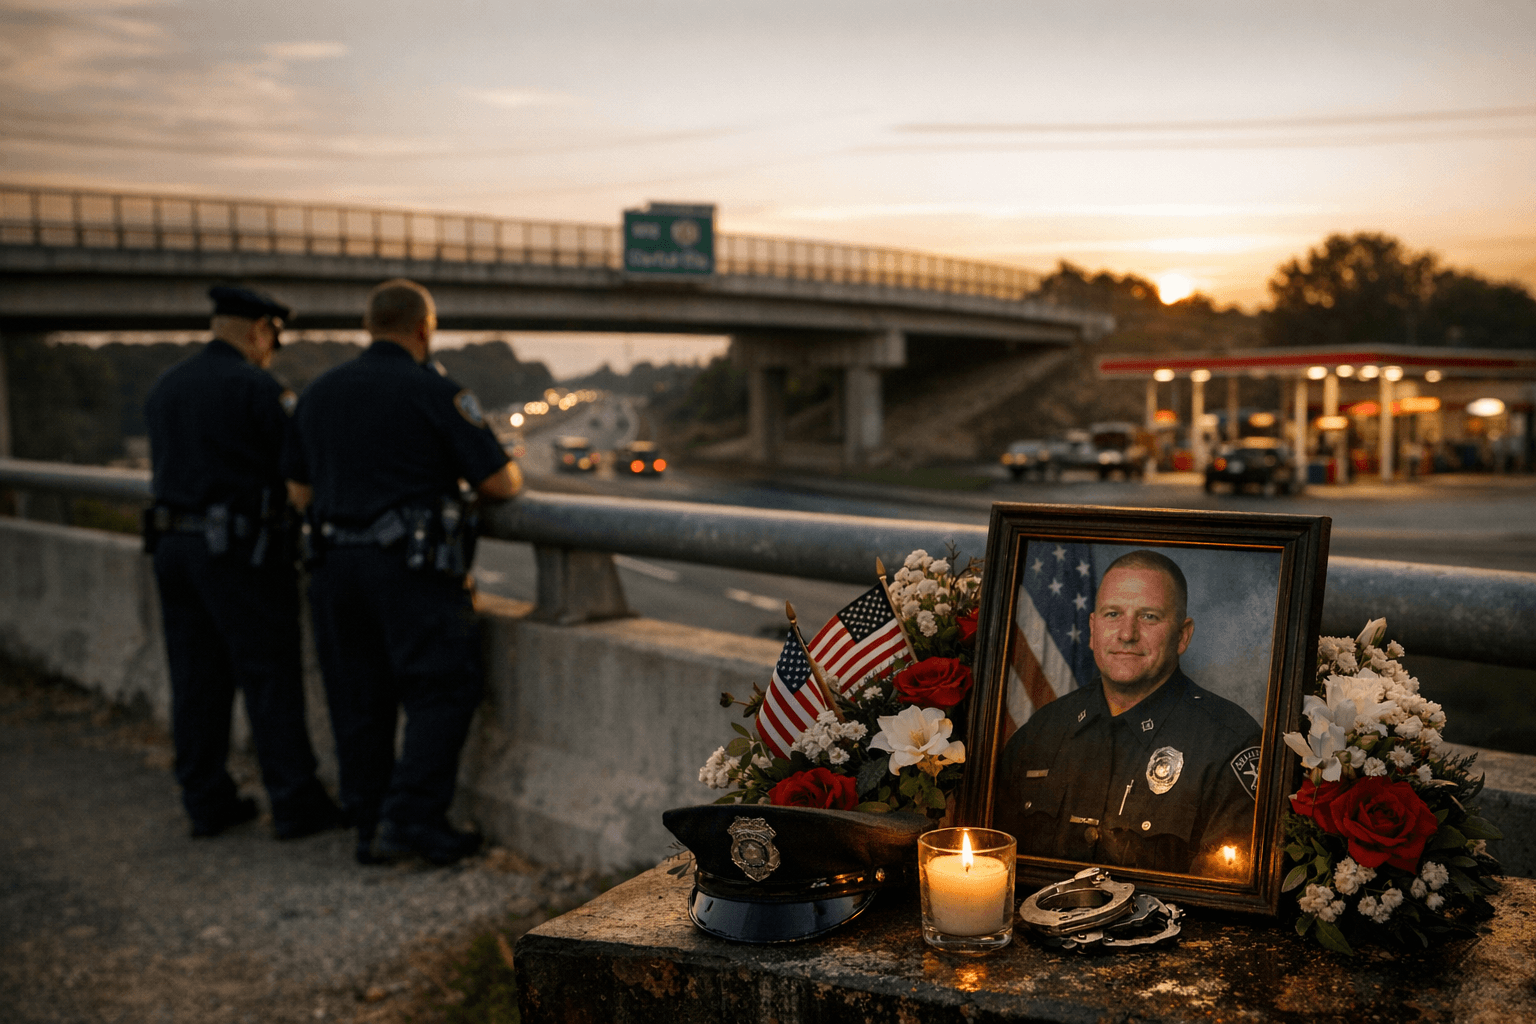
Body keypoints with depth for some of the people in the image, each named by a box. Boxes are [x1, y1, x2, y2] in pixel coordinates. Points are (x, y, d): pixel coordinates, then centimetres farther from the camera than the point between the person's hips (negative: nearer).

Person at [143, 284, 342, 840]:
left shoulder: (163, 388, 12)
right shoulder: (256, 387, -11)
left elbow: (171, 468, 17)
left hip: (173, 542, 7)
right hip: (240, 548, -7)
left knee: (195, 679, 10)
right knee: (270, 675, -2)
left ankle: (207, 801, 17)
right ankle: (294, 803, 2)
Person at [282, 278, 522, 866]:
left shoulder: (319, 393, 10)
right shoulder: (436, 394, -8)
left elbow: (299, 492, 14)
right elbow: (498, 482, -8)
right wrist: (514, 477, 15)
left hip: (335, 562, 6)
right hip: (412, 565, -6)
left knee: (357, 700, 11)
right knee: (443, 689, 2)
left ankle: (369, 827, 17)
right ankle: (411, 818, -5)